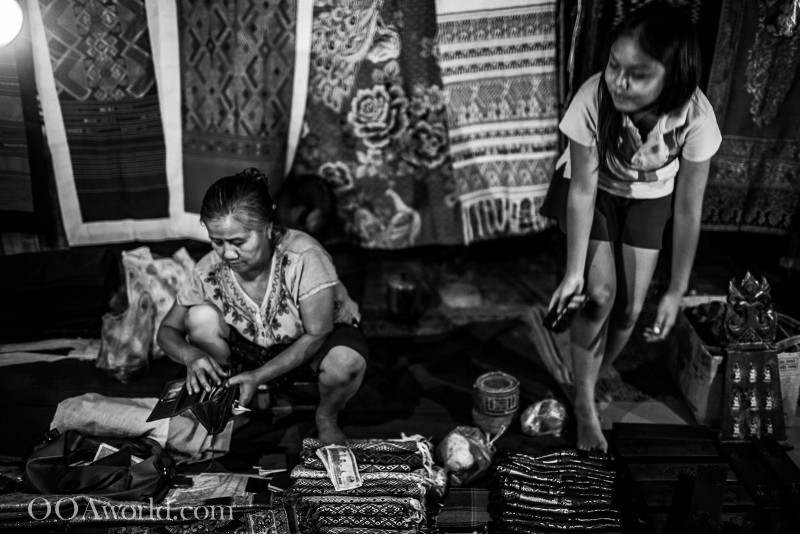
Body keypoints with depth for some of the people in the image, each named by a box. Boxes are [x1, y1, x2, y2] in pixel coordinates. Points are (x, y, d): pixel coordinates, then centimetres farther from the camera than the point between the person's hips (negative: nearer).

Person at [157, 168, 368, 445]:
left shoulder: (304, 256, -33)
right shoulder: (210, 271, -21)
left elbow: (316, 335, -26)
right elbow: (167, 330, -9)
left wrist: (260, 376, -35)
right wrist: (191, 355, -34)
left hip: (312, 347, -2)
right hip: (253, 350, 3)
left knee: (346, 362, -38)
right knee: (200, 317, -25)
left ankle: (326, 418, -1)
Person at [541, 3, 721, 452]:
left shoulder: (695, 116, -34)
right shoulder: (594, 99, -37)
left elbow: (688, 211, -25)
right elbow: (583, 190, -27)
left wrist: (677, 291, -20)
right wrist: (574, 272, -24)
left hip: (650, 198, 1)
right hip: (594, 187, -1)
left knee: (630, 307, 0)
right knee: (600, 294, -13)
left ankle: (595, 384, 28)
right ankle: (585, 405, 6)